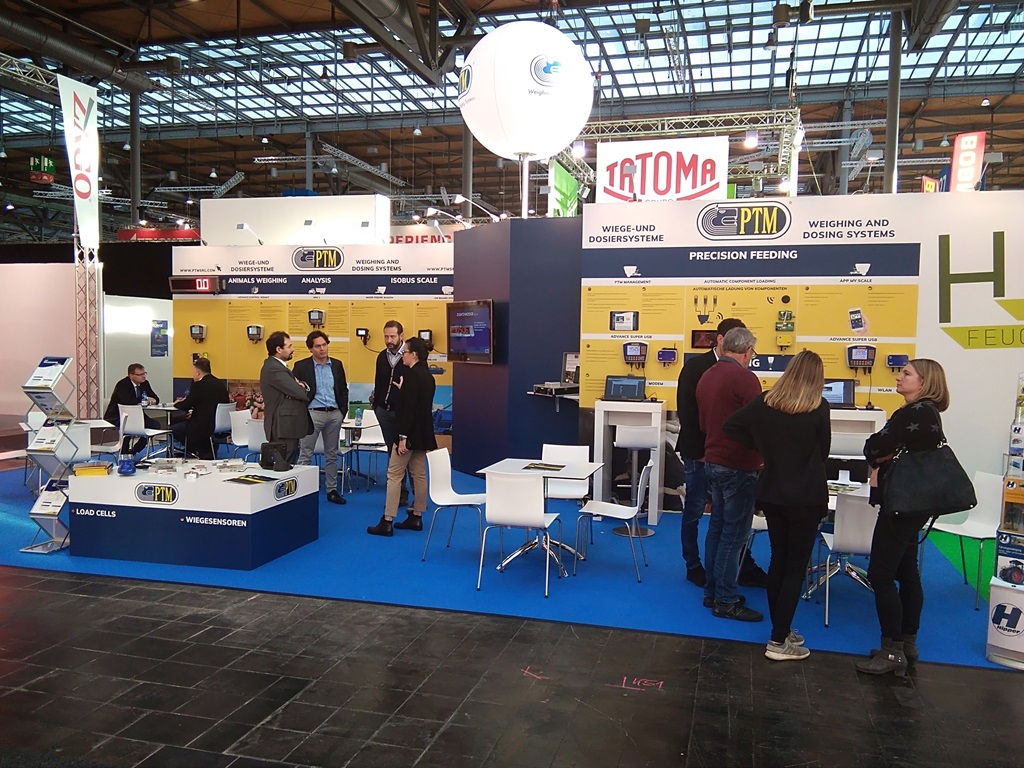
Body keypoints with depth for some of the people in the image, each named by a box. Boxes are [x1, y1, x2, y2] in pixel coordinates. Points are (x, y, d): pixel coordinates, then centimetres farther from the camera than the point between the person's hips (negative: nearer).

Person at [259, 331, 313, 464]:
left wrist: (300, 385, -8)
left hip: (288, 427, 10)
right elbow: (299, 393, -21)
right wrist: (303, 388, 2)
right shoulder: (274, 369, -17)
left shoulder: (277, 366, 17)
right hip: (283, 428, -10)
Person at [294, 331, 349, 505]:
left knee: (332, 454, 11)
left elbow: (343, 390, 12)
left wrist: (343, 411, 5)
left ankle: (332, 490, 19)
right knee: (305, 454, -1)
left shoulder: (337, 365, 7)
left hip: (334, 414, 4)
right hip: (313, 413, -4)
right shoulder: (301, 366, -3)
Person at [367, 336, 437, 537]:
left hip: (410, 432, -9)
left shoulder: (412, 375, -16)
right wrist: (403, 390, 16)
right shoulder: (427, 375, 11)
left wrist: (403, 437, -20)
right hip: (424, 432, 9)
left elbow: (409, 407, -21)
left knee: (394, 475, -3)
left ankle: (387, 522, -1)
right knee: (419, 475, 12)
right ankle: (416, 517, 18)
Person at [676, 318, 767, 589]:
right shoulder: (695, 366, -8)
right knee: (694, 510, 7)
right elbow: (686, 410, -11)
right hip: (700, 452, -4)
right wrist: (697, 449, -12)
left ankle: (745, 568, 15)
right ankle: (693, 566, 19)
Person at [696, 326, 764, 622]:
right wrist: (762, 459, -3)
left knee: (717, 528, 15)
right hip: (739, 466, -8)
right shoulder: (744, 378, -17)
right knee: (733, 534, -1)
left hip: (712, 461, 8)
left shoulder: (707, 376, 9)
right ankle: (726, 601, 5)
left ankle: (712, 591, 23)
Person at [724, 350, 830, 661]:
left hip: (772, 492, 5)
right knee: (796, 567, 3)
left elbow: (731, 426, 1)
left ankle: (780, 630, 26)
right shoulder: (819, 408, -12)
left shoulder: (765, 402, -2)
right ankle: (779, 642, 6)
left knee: (778, 561, 16)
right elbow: (823, 452, -1)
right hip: (805, 496, -4)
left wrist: (763, 447, 5)